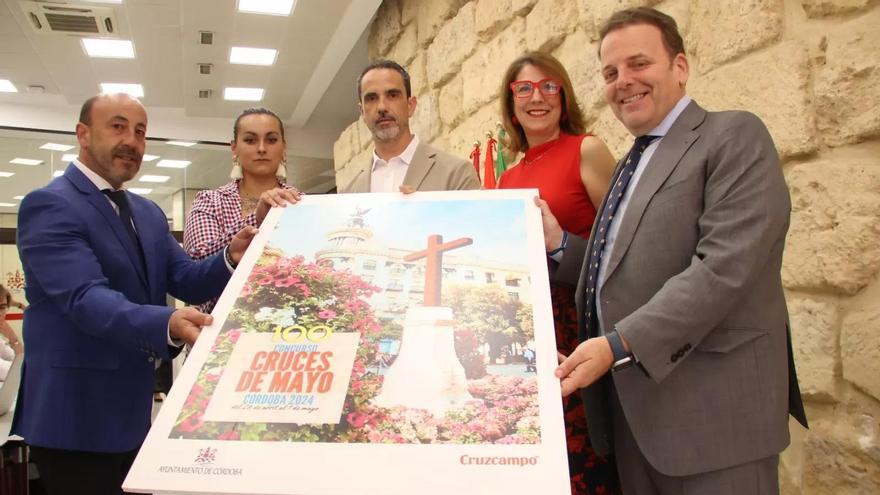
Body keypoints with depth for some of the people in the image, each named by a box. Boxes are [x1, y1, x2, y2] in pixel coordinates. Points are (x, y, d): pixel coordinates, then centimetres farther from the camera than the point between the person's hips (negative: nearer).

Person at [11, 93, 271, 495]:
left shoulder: (149, 213, 12)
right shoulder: (48, 205, -14)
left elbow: (185, 281, 2)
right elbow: (86, 298, -27)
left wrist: (231, 259, -19)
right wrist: (167, 325, -44)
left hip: (135, 409, 8)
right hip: (76, 415, -8)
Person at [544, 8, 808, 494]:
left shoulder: (734, 136, -7)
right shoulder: (631, 164, 19)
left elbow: (725, 266, -20)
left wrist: (620, 344, -24)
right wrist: (559, 244, 3)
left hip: (710, 408, -7)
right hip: (632, 405, 7)